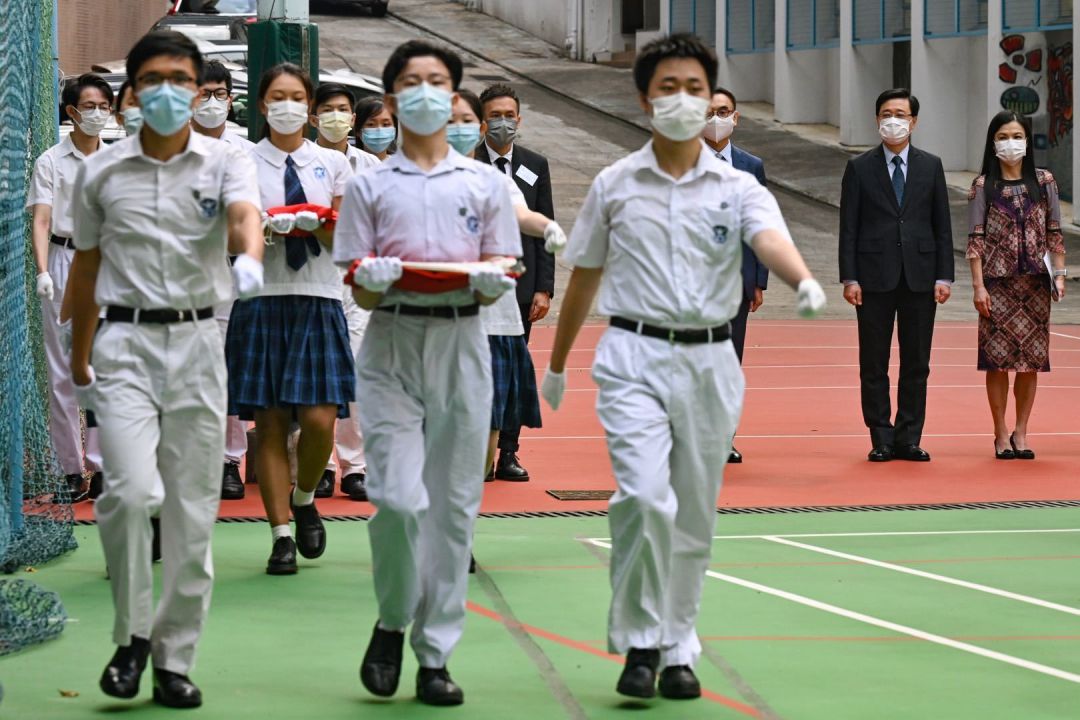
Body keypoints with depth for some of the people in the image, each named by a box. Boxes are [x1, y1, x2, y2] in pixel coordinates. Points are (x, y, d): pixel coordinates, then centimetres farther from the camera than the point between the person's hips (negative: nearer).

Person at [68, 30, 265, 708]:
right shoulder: (100, 172, 6)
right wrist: (79, 360, 19)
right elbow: (87, 267, 15)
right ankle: (132, 634, 2)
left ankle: (175, 658, 15)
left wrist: (250, 258, -43)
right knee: (131, 490, -18)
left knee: (193, 510, 3)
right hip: (125, 341, 0)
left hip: (197, 341, 0)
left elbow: (244, 216, -20)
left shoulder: (227, 163, 1)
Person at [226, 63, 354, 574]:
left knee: (319, 418, -9)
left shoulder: (332, 164, 10)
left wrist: (317, 226, -12)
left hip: (319, 300, 1)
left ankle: (304, 499, 19)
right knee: (269, 423, -1)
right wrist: (268, 227, -15)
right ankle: (281, 534, 5)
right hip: (261, 300, -1)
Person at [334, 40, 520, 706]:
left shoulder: (485, 183, 12)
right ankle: (392, 622, 10)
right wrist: (374, 281, -18)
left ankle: (435, 655, 9)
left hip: (462, 345, 2)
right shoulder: (369, 186, 9)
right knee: (399, 499, -14)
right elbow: (360, 293, 5)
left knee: (454, 503, 1)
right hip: (392, 346, -1)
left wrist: (492, 284, -14)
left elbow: (499, 279, 9)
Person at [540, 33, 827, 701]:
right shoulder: (613, 185, 5)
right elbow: (584, 278, 15)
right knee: (645, 496, -19)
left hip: (709, 361, 1)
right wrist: (557, 364, 20)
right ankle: (640, 640, -5)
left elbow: (770, 239, -18)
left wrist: (804, 279, -40)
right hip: (634, 356, -1)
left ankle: (679, 650, 20)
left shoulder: (738, 188, 3)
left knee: (694, 516, 7)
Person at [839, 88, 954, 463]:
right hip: (875, 278, -1)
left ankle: (909, 439, 10)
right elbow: (848, 228, 1)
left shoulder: (930, 166, 8)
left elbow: (942, 225, 7)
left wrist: (944, 276, -1)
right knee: (873, 364, 1)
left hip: (920, 277, 2)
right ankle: (881, 439, 8)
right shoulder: (859, 168, 3)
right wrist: (849, 278, -7)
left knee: (916, 363, 4)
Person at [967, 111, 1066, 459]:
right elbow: (975, 239, -3)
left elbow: (1054, 233, 8)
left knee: (1031, 359, 4)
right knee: (997, 358, -1)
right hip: (998, 283, -2)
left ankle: (1021, 433, 12)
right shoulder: (983, 186, 0)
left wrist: (1060, 274, 0)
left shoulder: (1044, 182, 6)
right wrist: (978, 286, -9)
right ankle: (1001, 434, 8)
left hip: (1035, 282, 2)